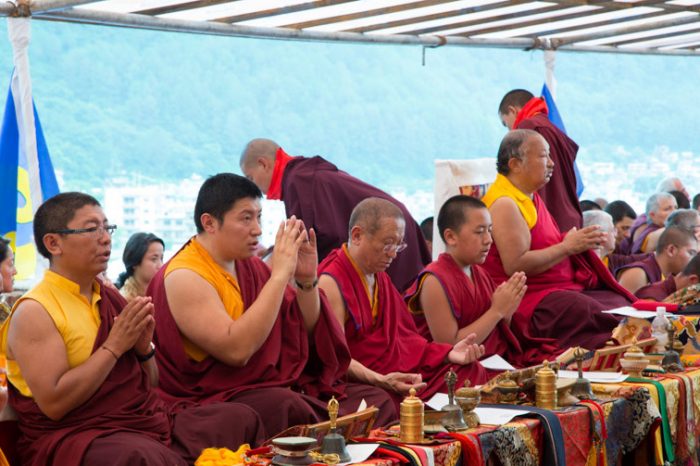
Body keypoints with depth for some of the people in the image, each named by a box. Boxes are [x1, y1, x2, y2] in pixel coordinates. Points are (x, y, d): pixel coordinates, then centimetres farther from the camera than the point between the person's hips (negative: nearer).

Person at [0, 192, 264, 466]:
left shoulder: (111, 299, 14)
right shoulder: (33, 312, -7)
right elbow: (53, 403, -19)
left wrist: (143, 348, -2)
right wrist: (114, 346, -15)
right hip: (81, 436, -7)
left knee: (241, 418, -8)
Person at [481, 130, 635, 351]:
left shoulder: (531, 198, 19)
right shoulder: (505, 204, -14)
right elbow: (515, 265, -23)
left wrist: (578, 243, 3)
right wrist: (567, 247, -16)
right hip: (530, 300, -10)